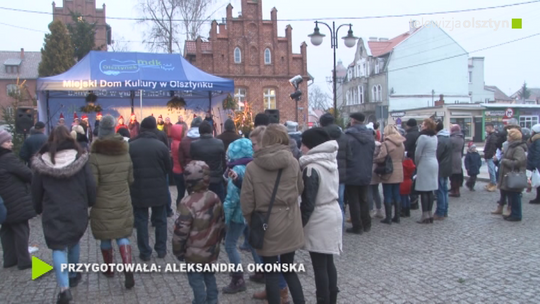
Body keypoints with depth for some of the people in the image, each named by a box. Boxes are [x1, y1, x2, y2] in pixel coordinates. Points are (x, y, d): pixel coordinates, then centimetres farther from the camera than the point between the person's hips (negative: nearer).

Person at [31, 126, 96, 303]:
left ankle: (64, 288, -12)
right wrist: (91, 203, 13)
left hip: (52, 212, -2)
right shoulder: (80, 158, -4)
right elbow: (91, 185, -3)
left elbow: (36, 190, 3)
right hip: (77, 210, 2)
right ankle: (73, 276, 39)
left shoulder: (42, 162, -4)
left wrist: (39, 209, 18)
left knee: (58, 247, 2)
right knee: (74, 242, 23)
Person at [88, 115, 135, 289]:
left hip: (103, 205, -3)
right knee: (122, 237, 8)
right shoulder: (125, 153, 0)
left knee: (106, 238, 14)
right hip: (123, 203, 3)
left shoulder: (95, 156, -15)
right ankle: (128, 272, -7)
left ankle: (109, 269, 30)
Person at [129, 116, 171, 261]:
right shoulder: (161, 145, -9)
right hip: (159, 189, 0)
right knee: (160, 220, 13)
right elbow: (168, 167, -1)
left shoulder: (131, 146, -6)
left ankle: (145, 252, 14)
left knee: (141, 221, 9)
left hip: (138, 189, 0)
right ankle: (161, 249, 20)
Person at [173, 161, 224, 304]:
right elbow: (220, 223, 8)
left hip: (195, 254, -7)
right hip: (212, 250, 7)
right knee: (210, 276, 22)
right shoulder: (215, 198, -4)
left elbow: (181, 231, -19)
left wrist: (178, 251, -3)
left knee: (196, 281, 9)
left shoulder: (188, 203, -25)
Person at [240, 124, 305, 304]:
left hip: (267, 226, -3)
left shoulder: (252, 167, -11)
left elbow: (246, 201, -9)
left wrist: (251, 223, 7)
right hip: (290, 224, 3)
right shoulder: (293, 162, -5)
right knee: (288, 267, 20)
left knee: (271, 273, 12)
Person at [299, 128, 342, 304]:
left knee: (319, 265, 2)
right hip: (334, 213, 9)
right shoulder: (331, 163, 6)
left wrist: (299, 224, -10)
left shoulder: (312, 168, -19)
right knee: (328, 262, 17)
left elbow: (308, 203, -19)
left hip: (319, 220, -9)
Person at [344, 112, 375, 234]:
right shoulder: (370, 136, 5)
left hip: (352, 175, -6)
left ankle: (357, 227, 6)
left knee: (354, 201, 3)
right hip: (366, 174, 6)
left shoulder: (349, 137, -16)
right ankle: (366, 224, 23)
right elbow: (372, 155, 12)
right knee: (363, 200, 17)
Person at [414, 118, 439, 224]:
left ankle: (425, 216, -2)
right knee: (430, 191, 11)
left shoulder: (423, 137, -14)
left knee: (424, 191, -4)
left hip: (425, 165, -8)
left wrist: (417, 164, 4)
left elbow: (418, 153, -14)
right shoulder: (435, 137, 11)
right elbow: (434, 151, 13)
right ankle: (430, 214, 16)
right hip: (434, 164, 8)